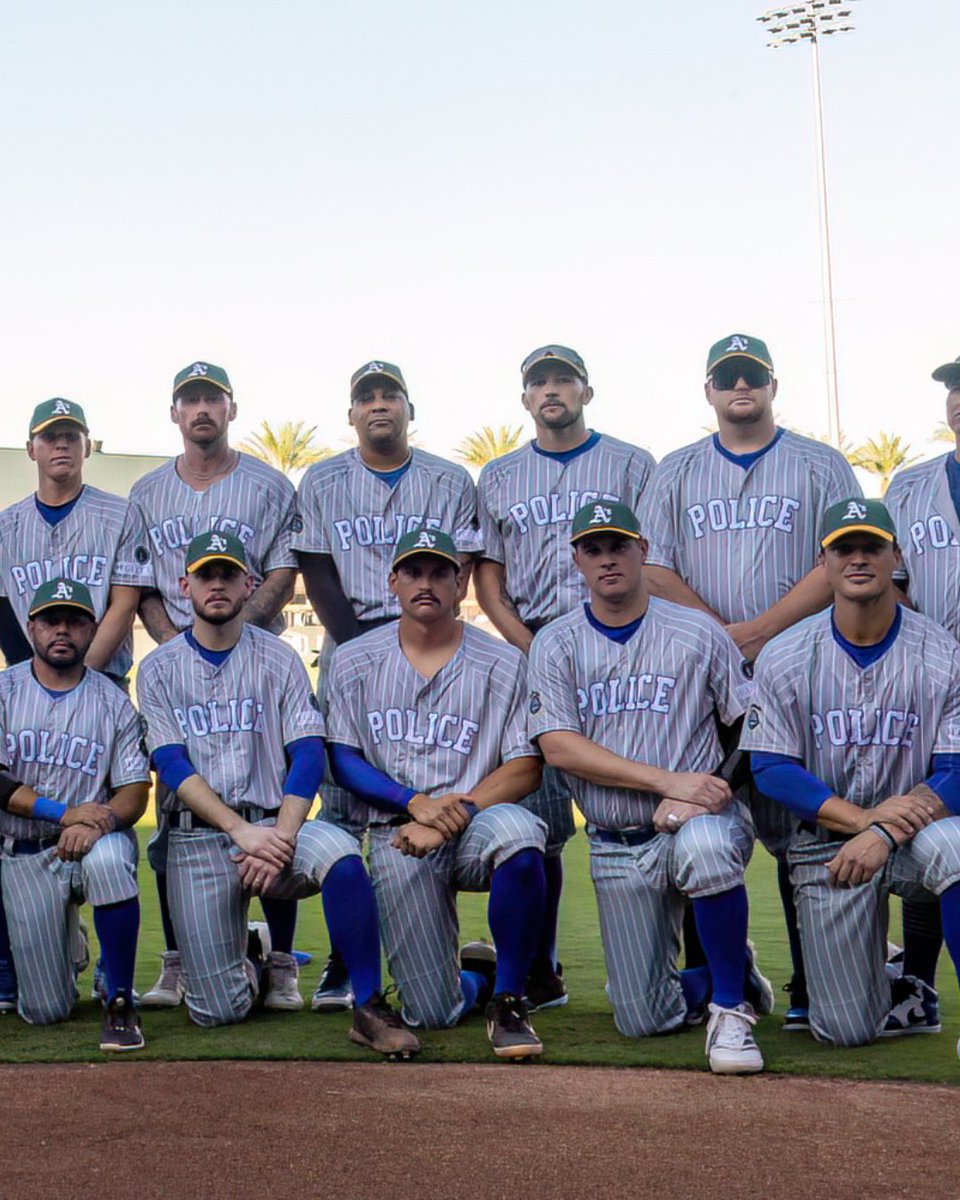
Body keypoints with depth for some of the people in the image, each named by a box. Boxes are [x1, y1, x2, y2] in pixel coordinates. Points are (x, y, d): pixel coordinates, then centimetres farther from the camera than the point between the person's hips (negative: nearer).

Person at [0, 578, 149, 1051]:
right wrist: (63, 812, -24)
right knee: (45, 1011, -3)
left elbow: (135, 791, -5)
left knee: (108, 857, -39)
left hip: (96, 839, 0)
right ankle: (68, 945, 35)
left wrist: (101, 821, -27)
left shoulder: (113, 702, 1)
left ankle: (119, 1002, -22)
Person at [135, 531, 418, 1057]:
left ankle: (370, 1009, -25)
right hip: (198, 838, 0)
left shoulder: (279, 659, 6)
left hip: (274, 822, 0)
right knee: (218, 1011, -7)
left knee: (340, 854, -35)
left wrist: (280, 839, -19)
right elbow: (172, 765, -4)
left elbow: (308, 756, -3)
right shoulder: (159, 669, 6)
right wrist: (241, 830, -18)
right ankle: (249, 960, 29)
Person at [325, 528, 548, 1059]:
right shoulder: (354, 662, 7)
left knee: (516, 830, -39)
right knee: (434, 1014, -7)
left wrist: (454, 815, -17)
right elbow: (343, 760, 3)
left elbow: (525, 768, -3)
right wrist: (418, 803, -13)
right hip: (398, 836, 1)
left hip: (478, 823, -1)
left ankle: (508, 1000, -19)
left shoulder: (502, 662, 2)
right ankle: (478, 975, 33)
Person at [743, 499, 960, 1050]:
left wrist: (884, 835, -25)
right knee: (846, 1030, -4)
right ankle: (897, 991, 33)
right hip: (828, 840, 1)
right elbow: (772, 769, -7)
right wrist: (864, 817, -20)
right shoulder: (784, 658, -4)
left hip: (913, 833, -1)